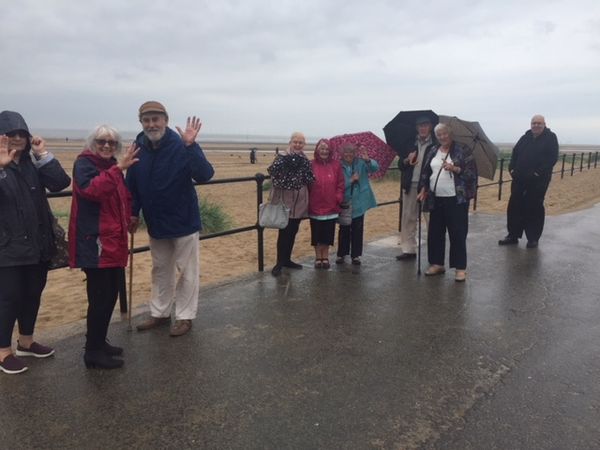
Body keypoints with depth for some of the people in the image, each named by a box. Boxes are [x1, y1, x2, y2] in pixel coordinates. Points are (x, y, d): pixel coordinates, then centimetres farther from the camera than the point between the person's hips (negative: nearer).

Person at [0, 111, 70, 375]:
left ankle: (26, 342, 32)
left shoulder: (34, 163, 7)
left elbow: (61, 183, -8)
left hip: (38, 243, 5)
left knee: (33, 294, 15)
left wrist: (44, 155, -15)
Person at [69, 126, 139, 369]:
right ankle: (93, 352, 7)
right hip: (94, 242, -9)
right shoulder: (84, 163, -9)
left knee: (110, 295, 15)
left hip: (113, 240, 9)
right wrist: (118, 168, -37)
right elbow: (90, 189, -30)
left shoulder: (112, 166, 15)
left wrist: (129, 217, 11)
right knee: (100, 297, -5)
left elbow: (123, 197, 27)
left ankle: (99, 342, 29)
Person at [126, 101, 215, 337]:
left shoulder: (182, 146, -18)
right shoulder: (138, 148, -4)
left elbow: (205, 175, -31)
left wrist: (190, 146, -40)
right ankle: (160, 313, 33)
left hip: (184, 221, -5)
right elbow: (132, 185, 5)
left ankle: (185, 316, 20)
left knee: (187, 271, 7)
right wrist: (133, 213, 5)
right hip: (155, 222, 5)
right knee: (160, 270, 18)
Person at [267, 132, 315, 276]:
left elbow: (310, 179, 0)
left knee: (293, 231, 13)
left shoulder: (305, 160, 10)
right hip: (285, 200, -5)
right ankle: (279, 262, 5)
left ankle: (287, 259, 25)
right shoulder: (282, 157, -6)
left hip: (299, 201, 5)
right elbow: (272, 171, -22)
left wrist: (303, 165, -13)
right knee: (284, 232, -5)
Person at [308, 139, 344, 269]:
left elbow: (341, 184, 3)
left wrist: (338, 198, -6)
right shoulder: (311, 165, -3)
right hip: (315, 206, -1)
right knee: (316, 233, 9)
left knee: (328, 233, 9)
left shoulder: (336, 164, 2)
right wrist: (308, 200, -8)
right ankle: (318, 257, 23)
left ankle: (325, 257, 24)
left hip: (331, 206, 1)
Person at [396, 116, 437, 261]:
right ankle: (409, 250, 16)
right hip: (410, 185, 4)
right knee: (408, 218, 7)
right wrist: (407, 160, -9)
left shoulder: (436, 144, 0)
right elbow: (400, 165, 12)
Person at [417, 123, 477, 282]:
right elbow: (425, 172, 16)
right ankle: (437, 263, 23)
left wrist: (455, 168, -21)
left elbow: (472, 172, -8)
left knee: (458, 233, -2)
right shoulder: (433, 152, 12)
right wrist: (423, 190, 6)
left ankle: (460, 268, 7)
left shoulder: (463, 150, -4)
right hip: (436, 199, 5)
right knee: (435, 232, 10)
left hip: (457, 199, -5)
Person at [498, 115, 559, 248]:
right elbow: (515, 153, 12)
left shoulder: (550, 138, -3)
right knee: (514, 206, 6)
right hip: (519, 178, 5)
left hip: (538, 181, -5)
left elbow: (552, 158, -12)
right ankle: (513, 235, 17)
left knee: (534, 208, 3)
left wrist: (539, 172, -20)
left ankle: (533, 238, 14)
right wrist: (512, 168, -3)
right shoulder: (525, 137, 12)